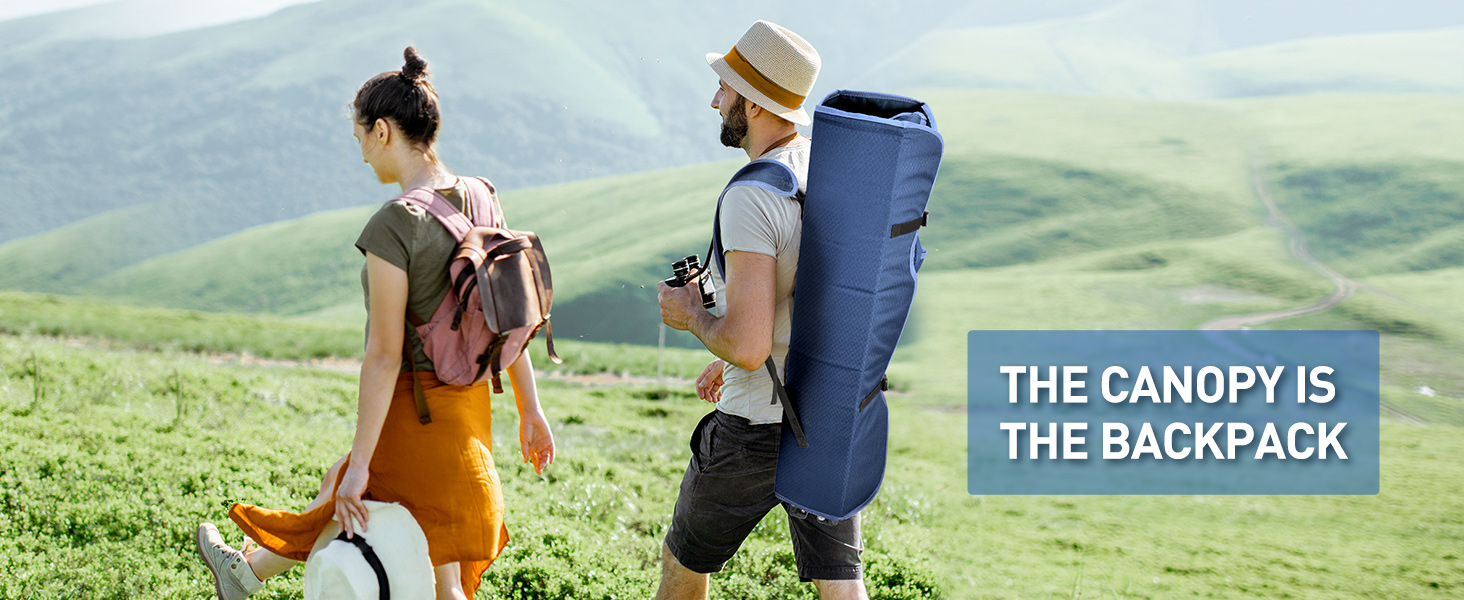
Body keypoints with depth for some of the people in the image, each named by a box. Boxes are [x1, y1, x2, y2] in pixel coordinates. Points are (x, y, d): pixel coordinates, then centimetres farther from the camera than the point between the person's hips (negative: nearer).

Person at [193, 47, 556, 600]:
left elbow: (384, 356, -22)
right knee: (339, 487, 28)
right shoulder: (479, 199, 0)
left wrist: (359, 465, -16)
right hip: (468, 400, 8)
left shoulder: (393, 227, -23)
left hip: (417, 409, -8)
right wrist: (531, 411, 14)